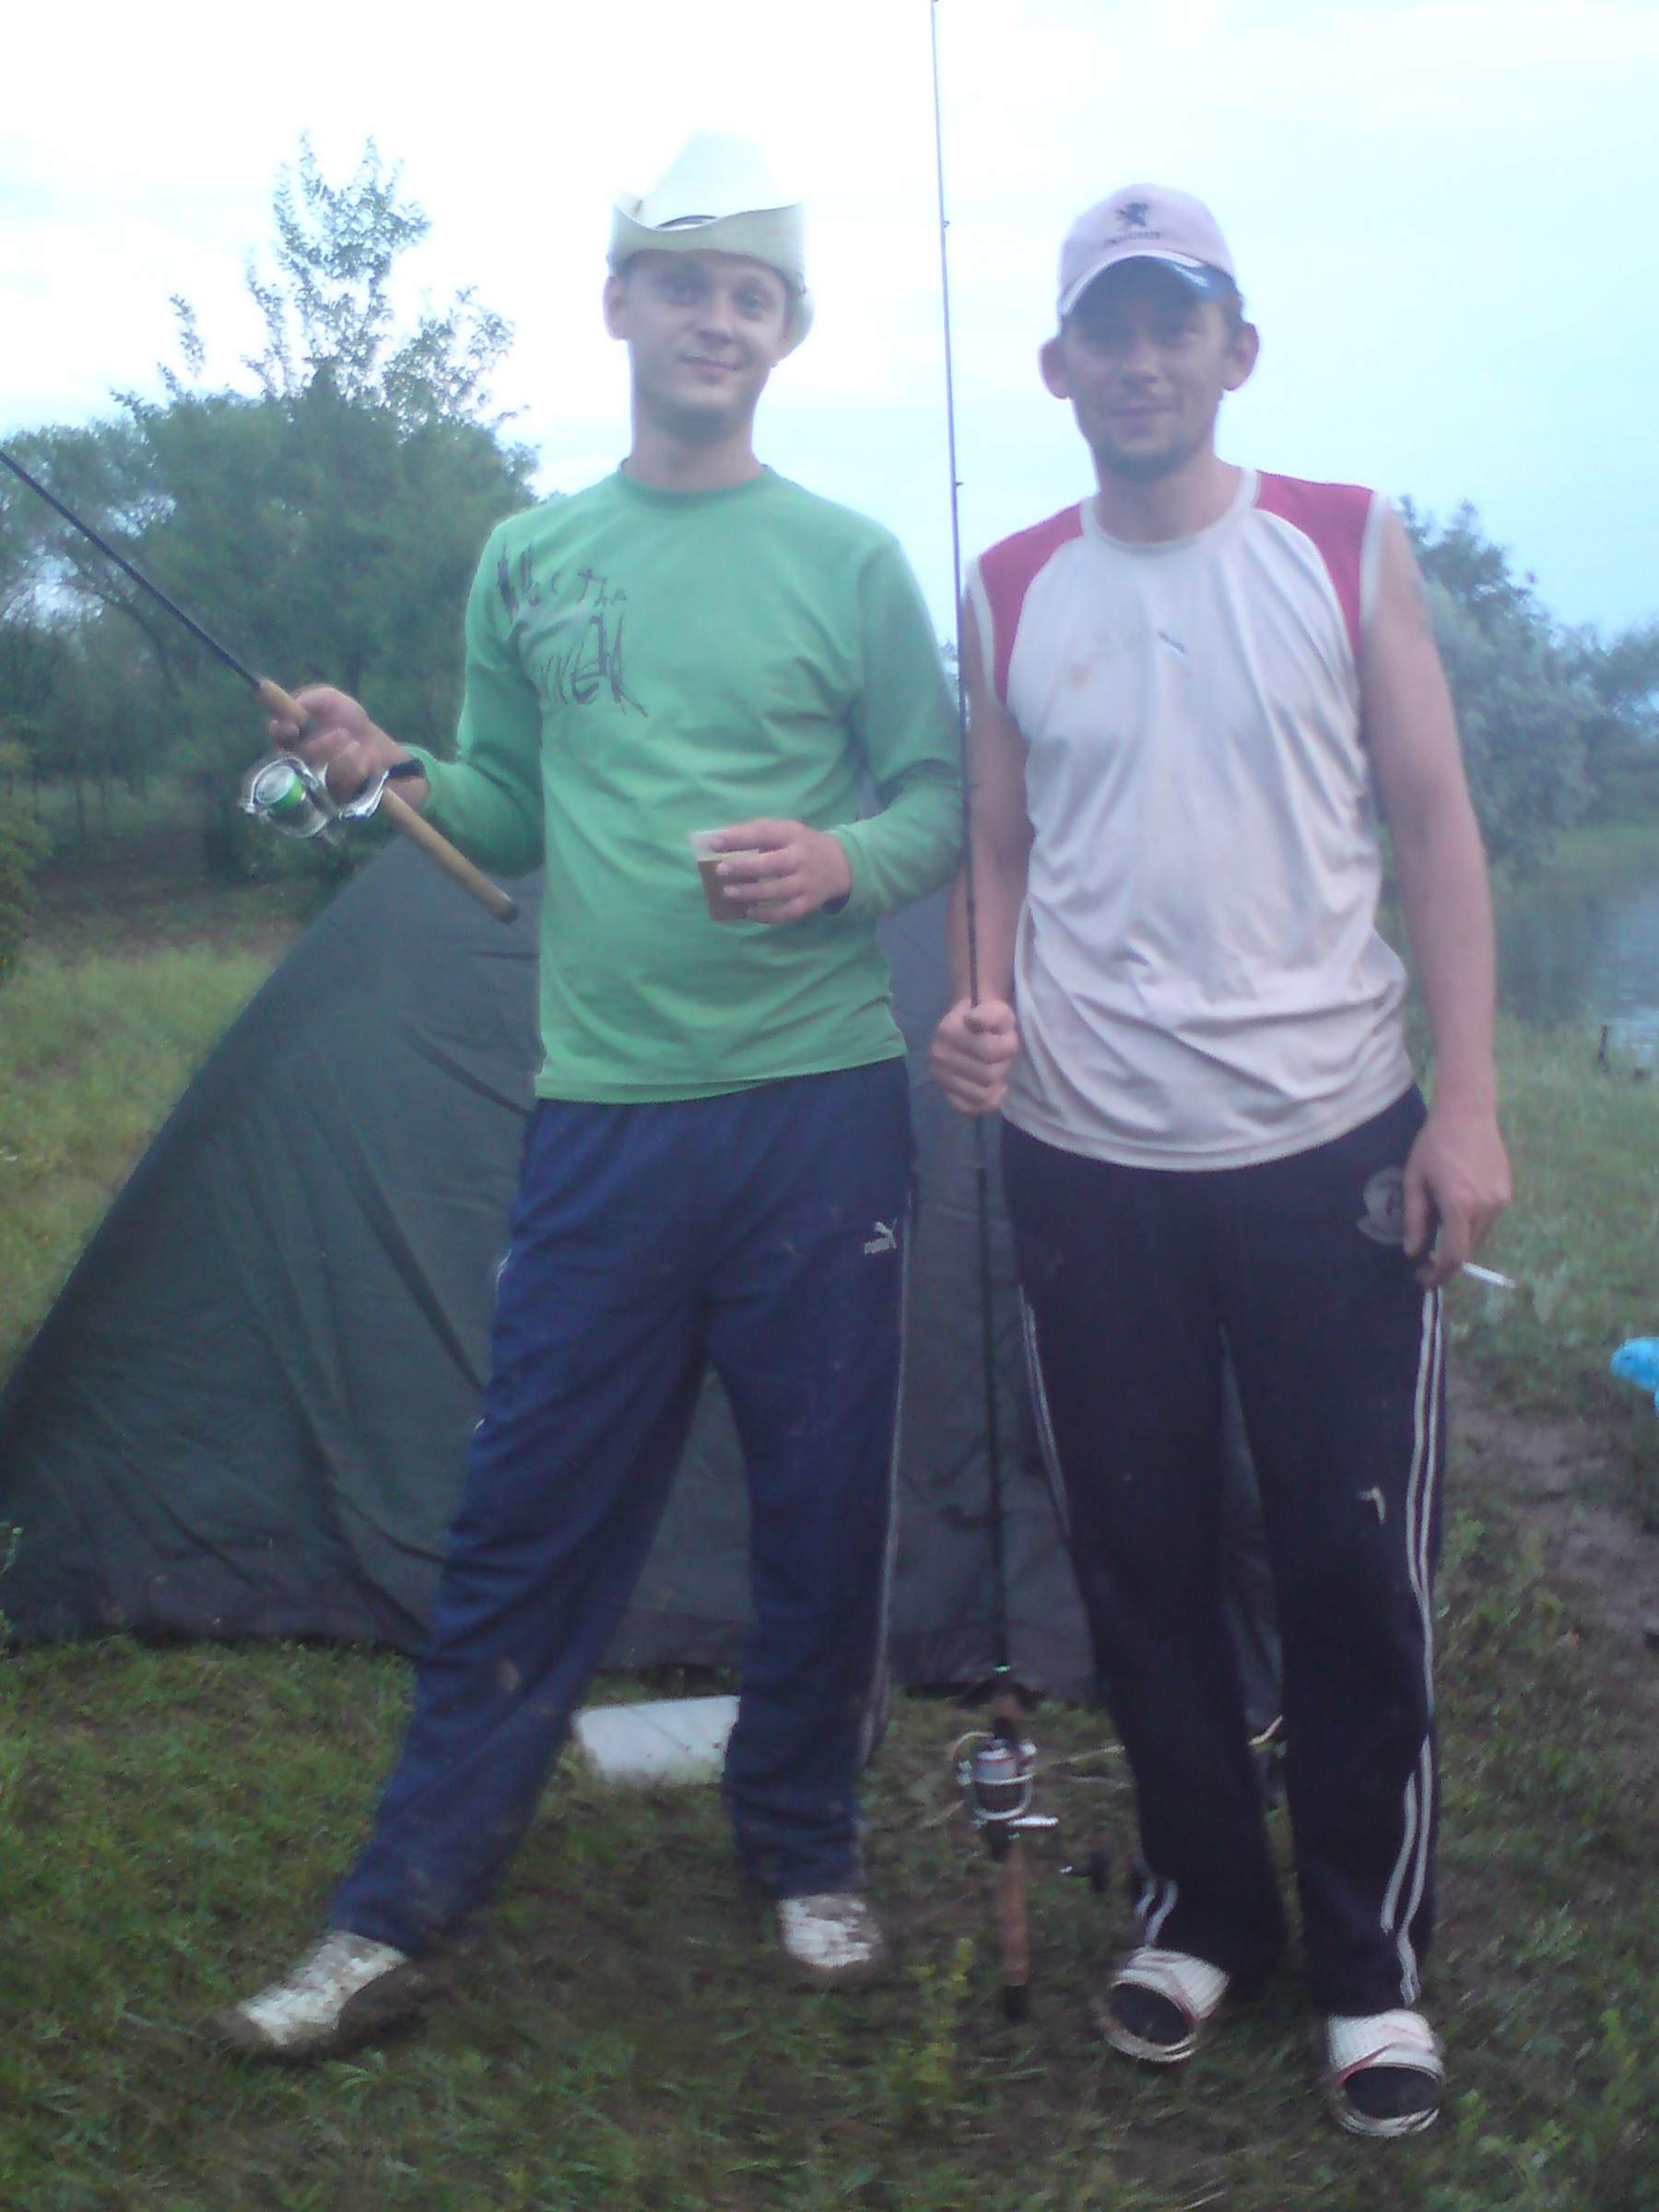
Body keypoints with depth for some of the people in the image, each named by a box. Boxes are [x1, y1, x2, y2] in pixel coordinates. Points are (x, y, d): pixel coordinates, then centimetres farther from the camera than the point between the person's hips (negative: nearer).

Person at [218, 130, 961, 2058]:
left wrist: (840, 861, -16)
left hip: (817, 1099, -1)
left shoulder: (849, 564, 3)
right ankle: (396, 1915, 15)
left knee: (824, 1511, 8)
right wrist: (389, 774, -5)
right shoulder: (529, 563, 10)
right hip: (600, 1107, 1)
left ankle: (805, 1856, 30)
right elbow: (510, 819, 14)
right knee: (526, 1521, 4)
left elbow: (938, 806, 4)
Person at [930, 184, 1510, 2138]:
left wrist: (1467, 1103, -6)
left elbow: (1435, 832, 1)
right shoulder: (1008, 593, 5)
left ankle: (1371, 1954, 22)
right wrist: (978, 1011, -8)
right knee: (1141, 1567, 10)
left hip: (1325, 1147, -1)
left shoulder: (1349, 547, 1)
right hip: (1089, 1164, 2)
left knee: (1354, 1570, 3)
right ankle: (1200, 1905, 30)